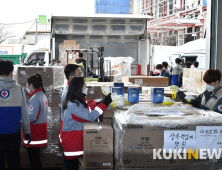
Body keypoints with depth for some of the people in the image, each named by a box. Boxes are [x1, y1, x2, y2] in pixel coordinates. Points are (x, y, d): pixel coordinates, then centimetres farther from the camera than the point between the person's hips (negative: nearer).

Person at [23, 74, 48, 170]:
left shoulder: (35, 98, -21)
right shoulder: (42, 95, 9)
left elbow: (32, 118, -24)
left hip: (34, 133, -9)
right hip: (40, 131, 9)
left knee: (33, 157, 0)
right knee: (36, 157, 18)